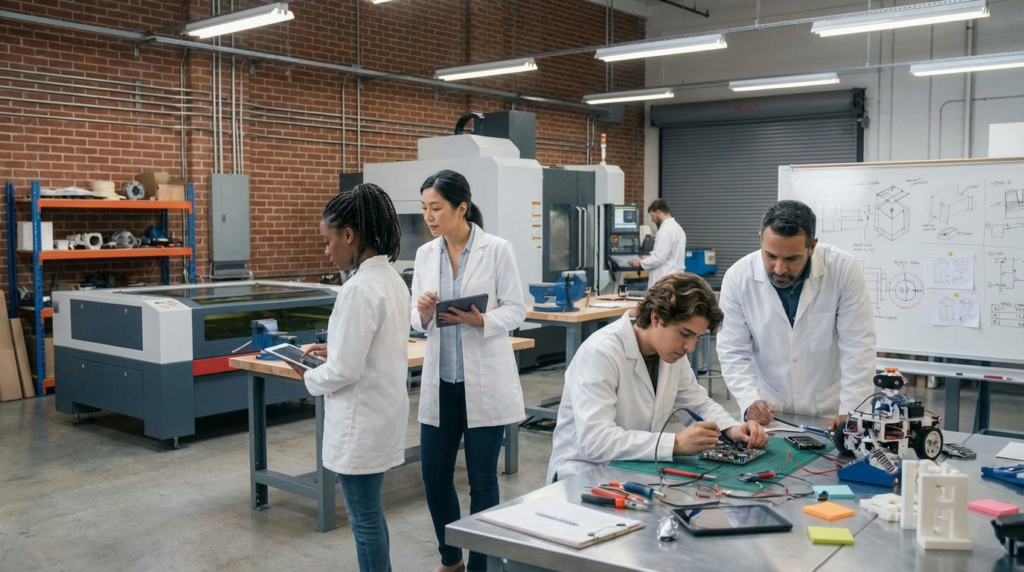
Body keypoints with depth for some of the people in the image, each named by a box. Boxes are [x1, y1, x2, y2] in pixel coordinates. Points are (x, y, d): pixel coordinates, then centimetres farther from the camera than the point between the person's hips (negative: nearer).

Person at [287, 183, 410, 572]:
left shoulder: (359, 289, -22)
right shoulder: (392, 279, 6)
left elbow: (345, 371, -22)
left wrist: (309, 377, -4)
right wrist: (334, 350, 11)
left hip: (362, 422, -9)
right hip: (382, 414, 9)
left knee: (365, 519, 5)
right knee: (370, 514, 21)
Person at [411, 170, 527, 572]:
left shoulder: (497, 249, -8)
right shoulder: (425, 254, 5)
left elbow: (516, 310, -7)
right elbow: (417, 321, 7)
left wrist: (480, 320, -24)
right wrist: (424, 312, -15)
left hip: (484, 381, -4)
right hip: (440, 380, 5)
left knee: (482, 478, 4)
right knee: (434, 472, 10)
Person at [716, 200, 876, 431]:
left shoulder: (843, 269, -15)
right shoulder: (738, 277, -12)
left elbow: (858, 345, -12)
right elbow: (733, 352, -7)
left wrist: (850, 411, -18)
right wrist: (750, 400, -21)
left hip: (829, 413, 2)